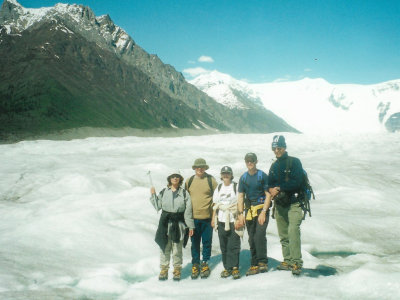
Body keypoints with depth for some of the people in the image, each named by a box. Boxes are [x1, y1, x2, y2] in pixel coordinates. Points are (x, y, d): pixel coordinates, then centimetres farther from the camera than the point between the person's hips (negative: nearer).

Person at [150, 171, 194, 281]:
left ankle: (177, 270, 17)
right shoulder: (163, 192, 6)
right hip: (165, 223, 1)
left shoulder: (184, 193, 2)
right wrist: (153, 195, -1)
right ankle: (164, 270, 15)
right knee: (165, 248, 4)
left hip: (179, 224, -1)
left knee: (177, 249, 5)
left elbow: (188, 211, 1)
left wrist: (190, 226, -2)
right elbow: (157, 206, 9)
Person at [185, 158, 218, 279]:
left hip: (207, 217, -1)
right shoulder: (189, 181, 6)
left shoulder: (211, 180, 0)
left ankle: (205, 264, 20)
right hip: (193, 218, 2)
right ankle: (195, 265, 19)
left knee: (207, 242, 7)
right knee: (195, 243, 7)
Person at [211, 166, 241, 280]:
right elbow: (215, 205, 17)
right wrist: (213, 219, 11)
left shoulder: (236, 187, 3)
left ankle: (235, 268, -1)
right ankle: (227, 267, 11)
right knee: (223, 246, 4)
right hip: (221, 221, 4)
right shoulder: (218, 188, 15)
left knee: (233, 245, -7)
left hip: (233, 220, -3)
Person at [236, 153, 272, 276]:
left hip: (262, 209, -4)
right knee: (252, 238, 6)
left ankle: (263, 262, -9)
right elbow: (240, 197, 12)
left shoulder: (263, 176, -2)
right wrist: (240, 214, 1)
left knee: (259, 235, -17)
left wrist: (263, 212, -13)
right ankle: (254, 265, 12)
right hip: (249, 210, 4)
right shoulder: (243, 178, 11)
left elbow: (268, 195, -4)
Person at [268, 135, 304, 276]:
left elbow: (296, 183, -14)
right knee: (283, 235, 8)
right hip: (279, 205, 6)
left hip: (293, 203, -6)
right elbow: (270, 184, 15)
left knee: (293, 230, -20)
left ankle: (296, 262, -20)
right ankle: (288, 261, 16)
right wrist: (271, 189, -8)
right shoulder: (274, 166, 16)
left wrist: (279, 188, -13)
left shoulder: (294, 162, -4)